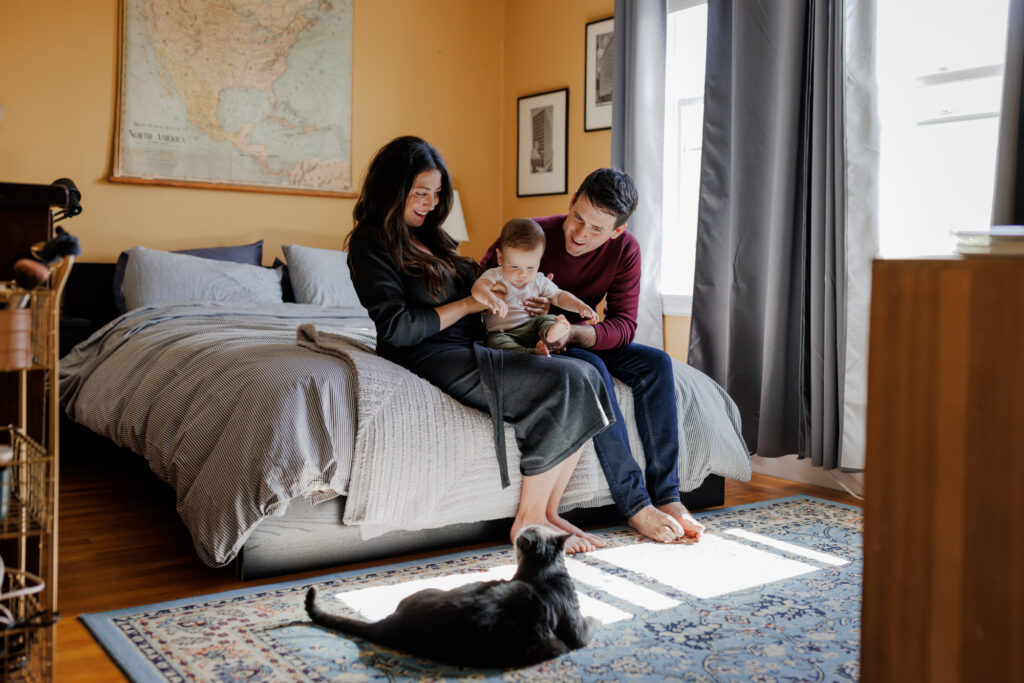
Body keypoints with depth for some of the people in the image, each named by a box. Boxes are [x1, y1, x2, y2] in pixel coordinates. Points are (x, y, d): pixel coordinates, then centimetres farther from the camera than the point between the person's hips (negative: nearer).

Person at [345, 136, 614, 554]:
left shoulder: (432, 236, 22)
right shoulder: (371, 243, -4)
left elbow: (476, 286, 28)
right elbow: (397, 328, -14)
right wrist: (469, 304, -9)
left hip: (474, 348, 9)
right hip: (431, 359, -8)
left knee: (586, 378, -14)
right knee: (564, 384, -25)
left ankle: (547, 510, -10)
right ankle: (528, 519, -14)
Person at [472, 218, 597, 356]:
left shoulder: (538, 281, 9)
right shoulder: (495, 275, -4)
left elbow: (558, 296, 16)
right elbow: (478, 287, -23)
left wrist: (580, 305, -4)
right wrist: (491, 299, -47)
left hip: (532, 329, 4)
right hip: (502, 332, -4)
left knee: (548, 319, -21)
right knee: (495, 341, -34)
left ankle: (551, 335, -53)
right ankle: (533, 353, -51)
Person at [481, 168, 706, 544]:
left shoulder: (624, 249, -11)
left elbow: (624, 325, -16)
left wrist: (571, 331, -36)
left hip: (580, 341, 5)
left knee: (656, 363, -19)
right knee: (591, 370, -34)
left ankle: (666, 495, -21)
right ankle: (636, 504, -32)